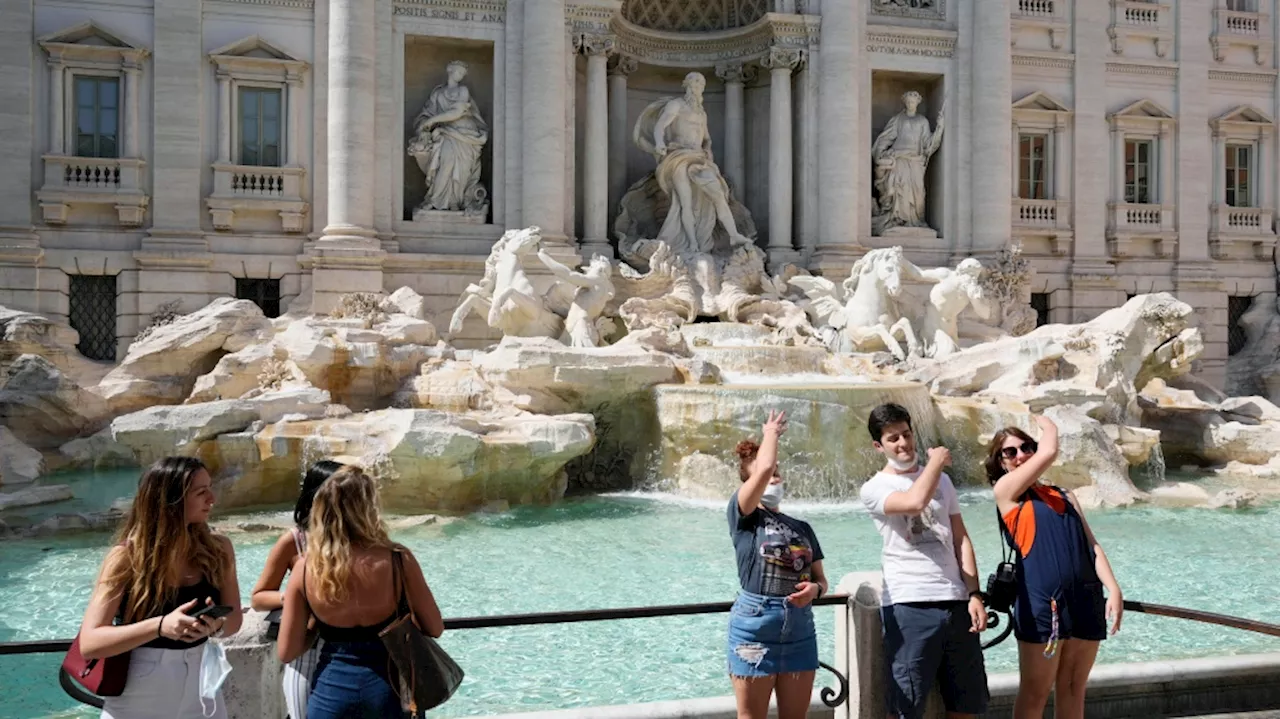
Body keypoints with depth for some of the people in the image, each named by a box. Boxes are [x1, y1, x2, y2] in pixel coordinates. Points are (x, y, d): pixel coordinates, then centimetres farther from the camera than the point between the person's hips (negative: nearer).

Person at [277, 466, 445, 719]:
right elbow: (435, 628, -5)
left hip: (331, 688, 1)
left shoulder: (306, 567, -10)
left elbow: (286, 652, -5)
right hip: (389, 687, -1)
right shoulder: (397, 560, -15)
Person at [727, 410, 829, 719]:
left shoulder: (802, 528, 14)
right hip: (756, 625, -5)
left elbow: (821, 580, 16)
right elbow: (763, 469, -18)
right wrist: (771, 432, 0)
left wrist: (814, 589, -8)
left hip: (800, 628, 5)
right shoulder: (744, 517, -2)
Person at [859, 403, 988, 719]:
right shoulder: (875, 488, -1)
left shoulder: (941, 480, 16)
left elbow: (961, 539, 12)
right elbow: (915, 501, -23)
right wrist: (937, 459, -7)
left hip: (956, 601, 5)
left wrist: (974, 594, 1)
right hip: (909, 605, -5)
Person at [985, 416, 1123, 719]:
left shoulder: (1065, 497, 19)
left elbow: (1091, 545, 11)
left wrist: (1113, 588, -2)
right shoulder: (1006, 490, 0)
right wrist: (1048, 424, 14)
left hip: (1086, 599, 5)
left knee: (1073, 689, 10)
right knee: (1035, 692, 1)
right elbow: (1049, 452, -7)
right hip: (1041, 601, -5)